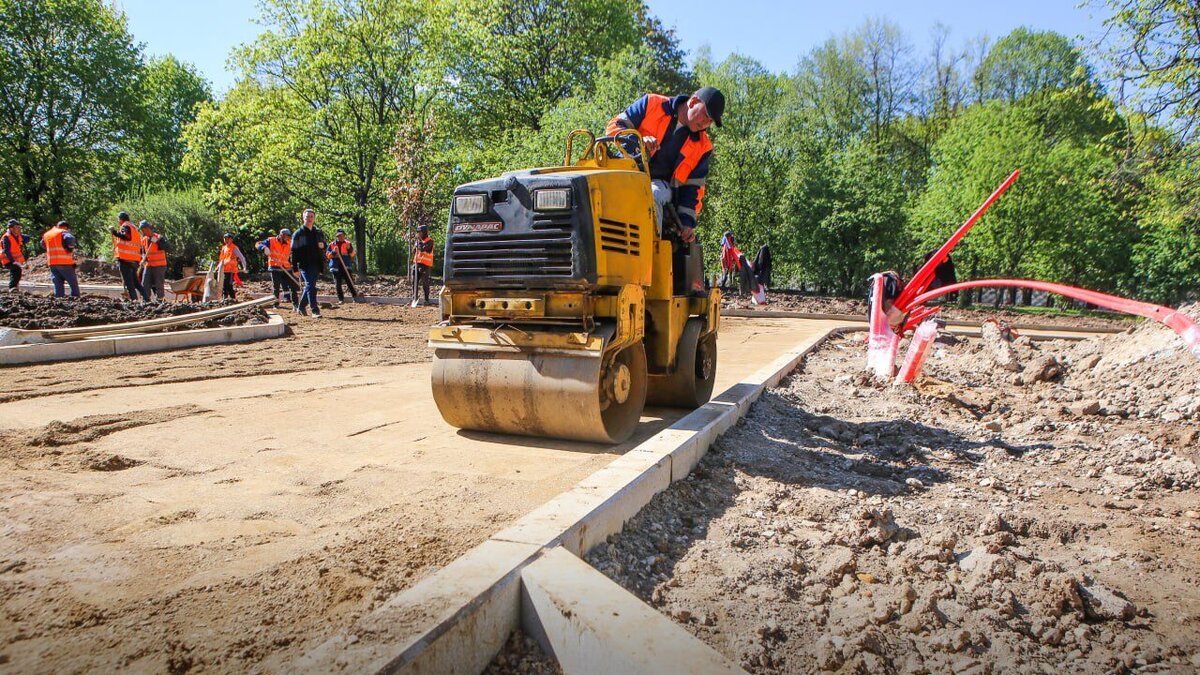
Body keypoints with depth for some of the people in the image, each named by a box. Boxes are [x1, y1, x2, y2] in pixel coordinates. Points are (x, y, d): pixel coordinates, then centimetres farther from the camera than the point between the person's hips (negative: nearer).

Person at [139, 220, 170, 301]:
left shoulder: (159, 237, -10)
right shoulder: (144, 240, 9)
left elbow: (169, 249, -23)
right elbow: (143, 252, 21)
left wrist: (157, 241, -27)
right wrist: (144, 257, -1)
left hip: (159, 266, -6)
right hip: (148, 266, 6)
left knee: (159, 286, -2)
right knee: (145, 285, 3)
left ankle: (160, 302, 5)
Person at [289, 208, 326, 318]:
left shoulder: (319, 233, 14)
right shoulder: (298, 234, 1)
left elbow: (324, 245, 25)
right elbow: (294, 251, -1)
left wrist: (323, 245, -2)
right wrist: (295, 268, -7)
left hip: (316, 264, 5)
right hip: (305, 265, -5)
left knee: (309, 286, 13)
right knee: (310, 286, -14)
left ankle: (301, 307, 30)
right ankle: (315, 311, -18)